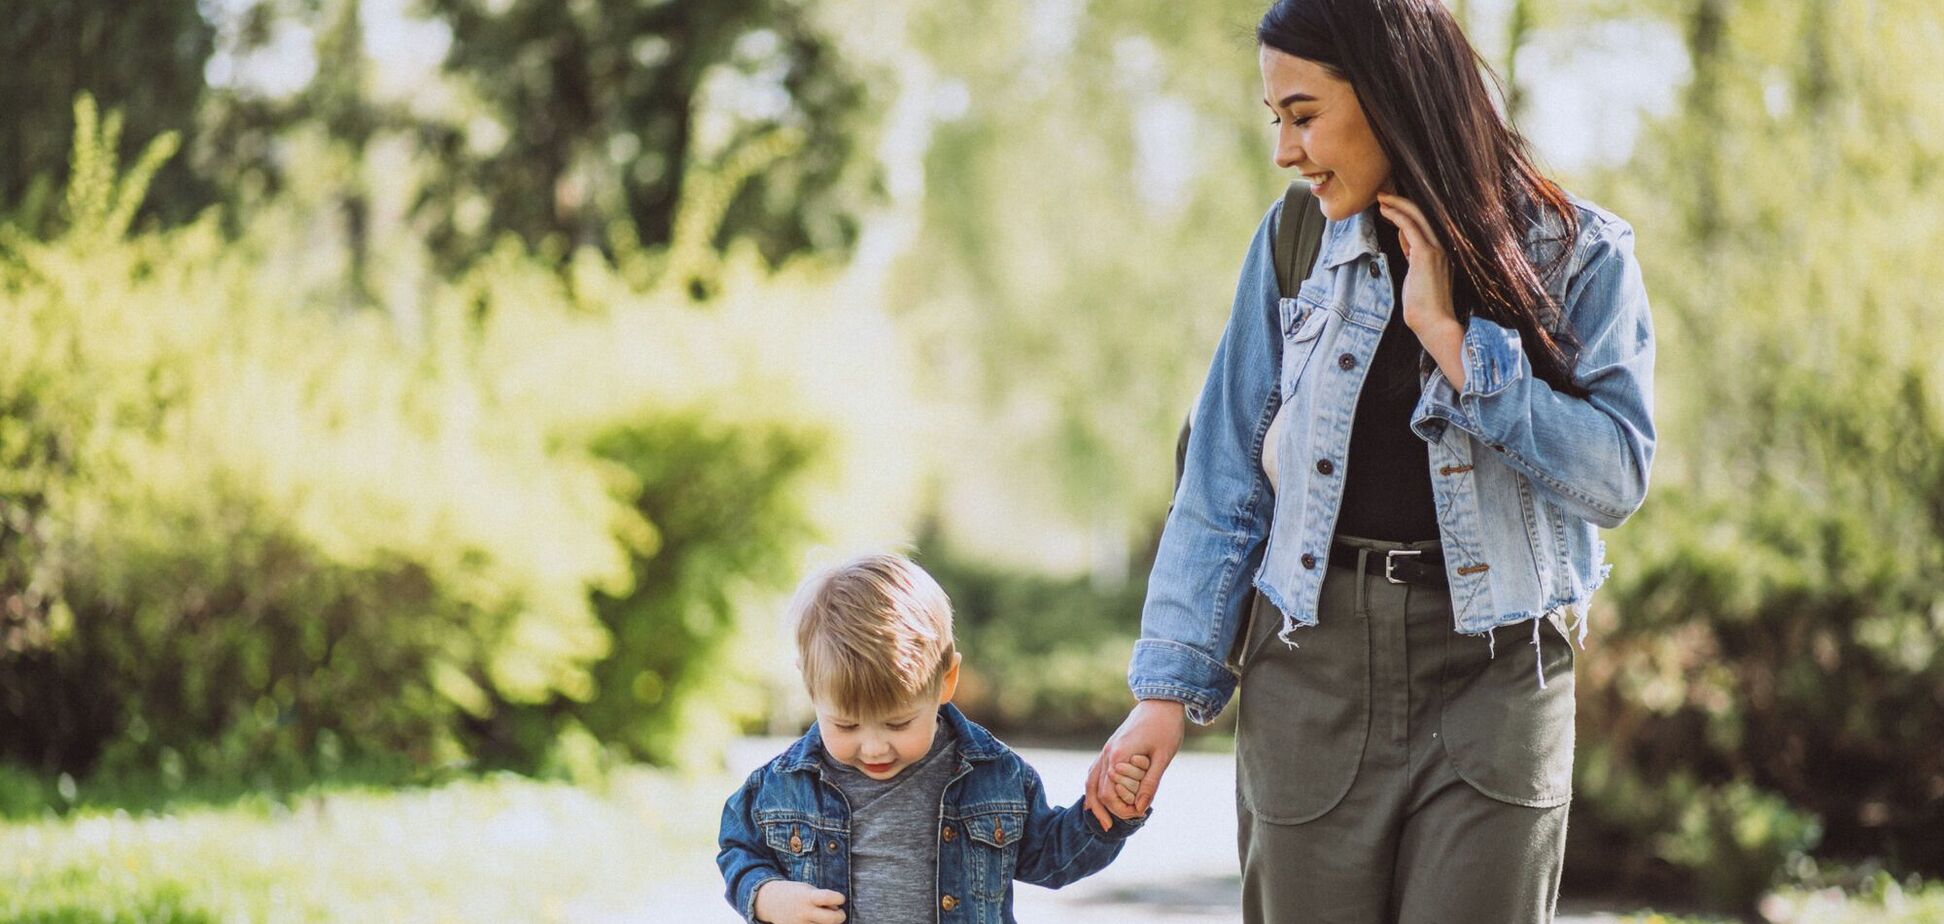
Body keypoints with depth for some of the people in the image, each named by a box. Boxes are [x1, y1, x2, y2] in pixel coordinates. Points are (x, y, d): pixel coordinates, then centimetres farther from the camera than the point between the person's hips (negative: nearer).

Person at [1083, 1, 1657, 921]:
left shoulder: (1578, 254, -3)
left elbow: (1615, 476, -14)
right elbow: (1224, 485, 5)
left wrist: (1452, 337, -16)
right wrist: (1168, 687, 1)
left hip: (1496, 675, -2)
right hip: (1312, 664, 2)